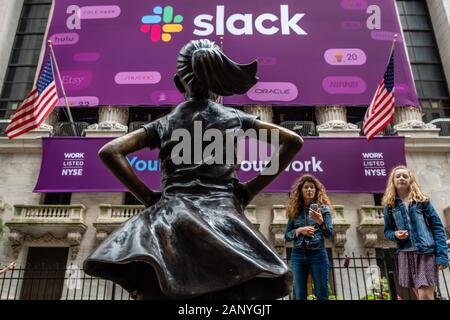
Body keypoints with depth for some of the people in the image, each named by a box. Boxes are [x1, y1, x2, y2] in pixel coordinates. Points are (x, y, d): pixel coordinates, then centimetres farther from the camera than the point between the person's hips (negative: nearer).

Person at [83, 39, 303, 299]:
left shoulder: (163, 124, 17)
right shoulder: (235, 118, 16)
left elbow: (109, 152, 10)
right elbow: (294, 141, 11)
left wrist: (148, 197, 8)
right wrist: (250, 189, 9)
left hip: (172, 218, 1)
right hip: (223, 216, -1)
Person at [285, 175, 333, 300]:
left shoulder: (323, 208, 2)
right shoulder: (294, 210, 8)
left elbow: (329, 234, -6)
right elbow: (287, 236, 8)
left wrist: (320, 221, -24)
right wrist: (299, 230, -11)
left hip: (318, 254, -2)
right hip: (298, 255, 2)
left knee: (322, 295, 1)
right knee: (300, 296, 4)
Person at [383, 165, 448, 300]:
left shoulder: (422, 200, 2)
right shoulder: (390, 205, 7)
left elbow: (437, 226, -1)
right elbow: (387, 230, 15)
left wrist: (442, 255, -10)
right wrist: (395, 234, -10)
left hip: (426, 252, -2)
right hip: (406, 254, 3)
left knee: (425, 296, -9)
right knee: (420, 295, 10)